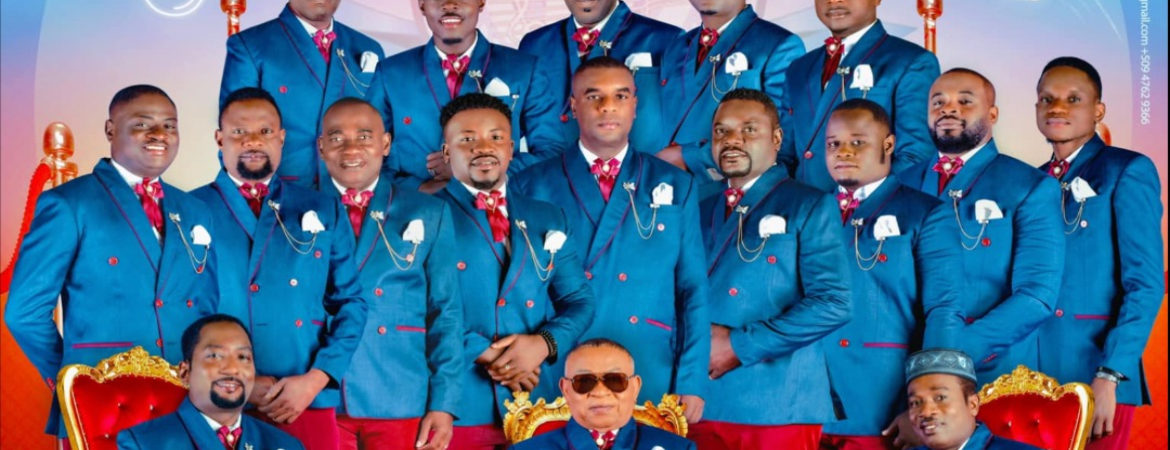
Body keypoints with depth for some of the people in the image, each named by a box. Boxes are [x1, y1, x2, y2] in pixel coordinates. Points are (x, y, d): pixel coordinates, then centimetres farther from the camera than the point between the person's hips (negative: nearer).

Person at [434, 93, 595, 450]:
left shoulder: (549, 219, 13)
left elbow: (579, 300, 9)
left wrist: (545, 342, -10)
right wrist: (485, 353, -15)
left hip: (542, 403, 4)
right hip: (458, 404, -3)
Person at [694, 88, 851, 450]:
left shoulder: (809, 206, 0)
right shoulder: (701, 212, 16)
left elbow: (833, 303, -10)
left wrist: (740, 345, -12)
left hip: (777, 406, -4)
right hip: (701, 402, 4)